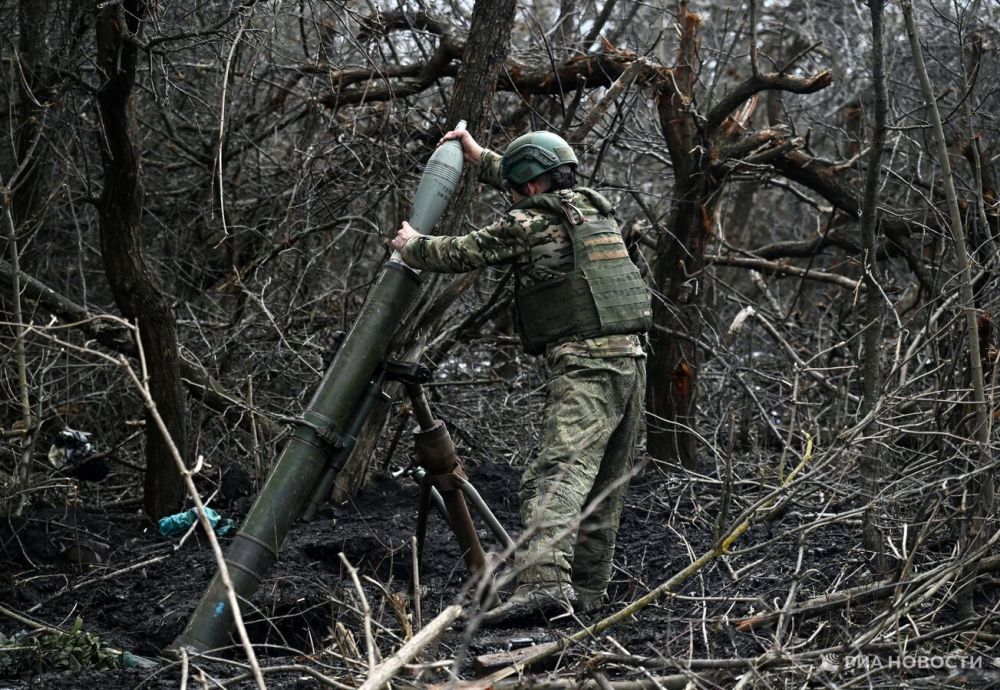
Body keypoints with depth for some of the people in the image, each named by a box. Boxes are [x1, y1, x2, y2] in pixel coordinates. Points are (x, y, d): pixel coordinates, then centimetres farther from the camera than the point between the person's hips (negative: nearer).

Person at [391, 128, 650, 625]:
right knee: (605, 484, 14)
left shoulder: (527, 224, -3)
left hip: (583, 365, -8)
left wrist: (411, 245, 26)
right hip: (630, 359, 8)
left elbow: (458, 254, 5)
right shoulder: (594, 208, 20)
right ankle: (587, 588, 21)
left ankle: (546, 581, -36)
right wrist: (479, 156, 46)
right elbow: (542, 194, 39)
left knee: (558, 473, -20)